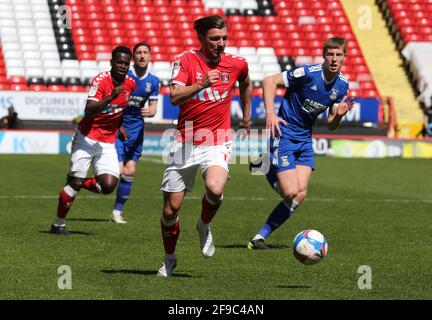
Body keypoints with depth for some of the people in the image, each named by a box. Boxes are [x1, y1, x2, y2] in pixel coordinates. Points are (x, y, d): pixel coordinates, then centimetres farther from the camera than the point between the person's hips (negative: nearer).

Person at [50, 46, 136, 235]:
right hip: (87, 138, -5)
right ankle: (58, 225, 12)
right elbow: (88, 111, -28)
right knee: (76, 181, -5)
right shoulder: (101, 80, -16)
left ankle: (75, 184, 17)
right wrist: (111, 96, -36)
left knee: (108, 186, -12)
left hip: (108, 143, 5)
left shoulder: (131, 84, 2)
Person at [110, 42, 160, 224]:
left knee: (129, 171, -2)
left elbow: (153, 106, 7)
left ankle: (117, 212, 10)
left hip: (136, 130, 4)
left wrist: (151, 111, -17)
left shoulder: (153, 81, 4)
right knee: (118, 171, -12)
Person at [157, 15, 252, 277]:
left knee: (215, 189, -31)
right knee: (171, 208, 3)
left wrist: (247, 115, 31)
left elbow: (246, 84, 26)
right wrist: (201, 84, -34)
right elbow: (175, 97, -20)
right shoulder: (186, 60, -6)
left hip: (217, 142, 0)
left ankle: (204, 226, 2)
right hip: (185, 141, 0)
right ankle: (170, 259, 28)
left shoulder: (237, 64, 1)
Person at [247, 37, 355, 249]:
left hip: (305, 139, 7)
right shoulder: (308, 73, -18)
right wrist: (270, 113, -27)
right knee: (290, 192, -14)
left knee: (300, 194, -5)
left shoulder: (342, 85, 2)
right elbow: (269, 81, -16)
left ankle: (260, 237, 5)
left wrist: (339, 115, -15)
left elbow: (331, 125, 8)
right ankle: (265, 167, 16)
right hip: (284, 135, -7)